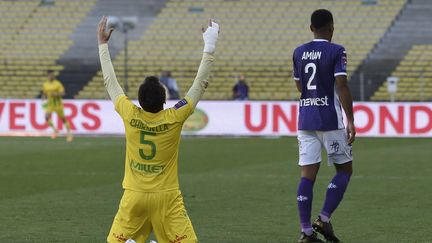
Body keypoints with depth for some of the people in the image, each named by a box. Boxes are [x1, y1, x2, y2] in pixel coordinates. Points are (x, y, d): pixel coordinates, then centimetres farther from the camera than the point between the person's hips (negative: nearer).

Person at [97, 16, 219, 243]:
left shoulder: (130, 115, -8)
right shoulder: (174, 118, -11)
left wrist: (103, 45, 16)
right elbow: (200, 84, -2)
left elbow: (110, 81, 6)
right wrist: (209, 46, 4)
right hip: (166, 197, -2)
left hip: (134, 197, 2)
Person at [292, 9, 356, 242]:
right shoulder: (336, 52, -8)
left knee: (308, 174, 2)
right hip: (330, 120, -5)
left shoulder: (299, 52, 9)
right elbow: (342, 87, -15)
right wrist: (350, 121, -14)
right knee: (344, 170, 9)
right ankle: (324, 219, -3)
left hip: (305, 119, 5)